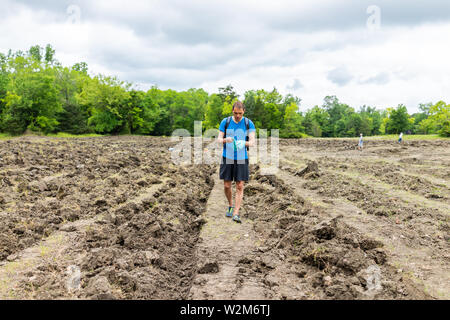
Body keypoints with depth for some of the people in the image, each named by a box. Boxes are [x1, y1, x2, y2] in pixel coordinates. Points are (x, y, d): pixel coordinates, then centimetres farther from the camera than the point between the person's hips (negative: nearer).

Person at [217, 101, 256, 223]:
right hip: (227, 158, 1)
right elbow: (219, 140, -2)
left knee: (240, 187, -6)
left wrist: (244, 143, -31)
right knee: (227, 186, 5)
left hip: (242, 159, -1)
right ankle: (231, 206, 31)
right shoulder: (225, 122, 0)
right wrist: (226, 140, -26)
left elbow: (252, 142, -8)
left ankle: (236, 214, -4)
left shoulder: (249, 123, -1)